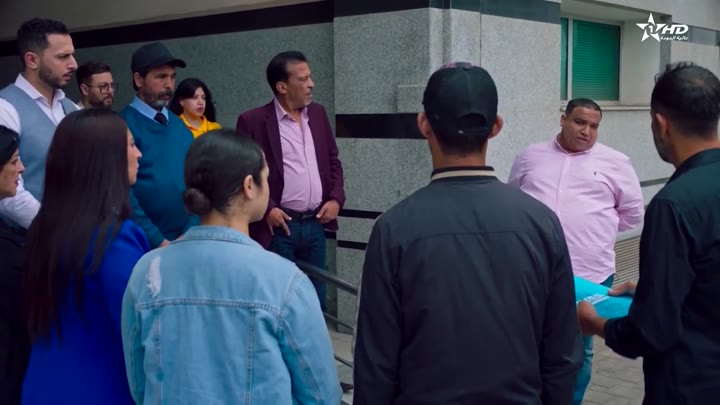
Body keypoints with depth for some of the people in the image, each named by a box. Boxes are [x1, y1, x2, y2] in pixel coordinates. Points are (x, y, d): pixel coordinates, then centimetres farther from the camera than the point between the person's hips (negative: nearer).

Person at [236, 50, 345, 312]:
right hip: (279, 225, -5)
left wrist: (336, 198, 3)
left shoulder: (318, 114, 9)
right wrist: (266, 208, -13)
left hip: (315, 224, 5)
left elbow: (333, 161, 16)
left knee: (316, 298, 14)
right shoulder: (253, 121, -7)